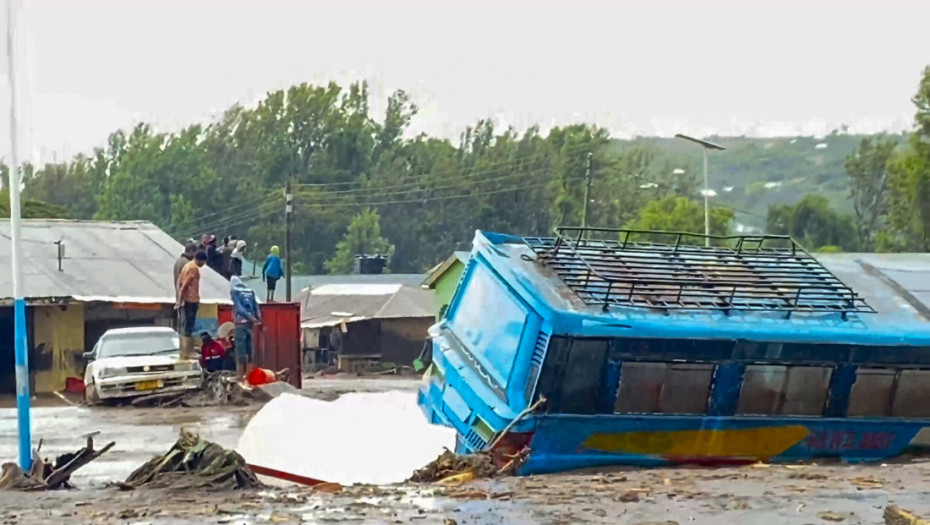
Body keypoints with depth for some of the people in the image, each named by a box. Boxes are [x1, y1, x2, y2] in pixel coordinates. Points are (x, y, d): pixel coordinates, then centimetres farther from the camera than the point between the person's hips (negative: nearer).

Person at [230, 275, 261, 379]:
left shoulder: (234, 291, 2)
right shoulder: (250, 291, 15)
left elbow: (239, 307, -10)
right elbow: (256, 306, 7)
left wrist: (250, 318, -15)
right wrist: (259, 319, 1)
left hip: (240, 323, -5)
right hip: (250, 323, 5)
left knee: (240, 349, -3)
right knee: (250, 349, 9)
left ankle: (240, 375, -4)